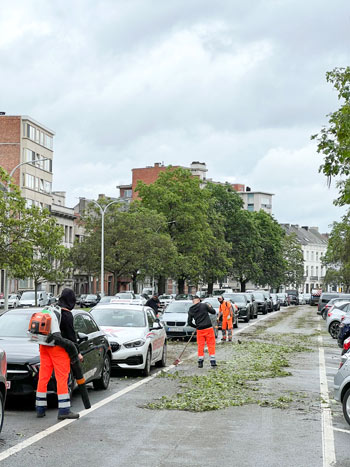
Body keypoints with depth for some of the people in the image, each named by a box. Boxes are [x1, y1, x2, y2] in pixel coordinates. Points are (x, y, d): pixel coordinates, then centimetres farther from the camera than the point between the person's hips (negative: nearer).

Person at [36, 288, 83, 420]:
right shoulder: (66, 314, -10)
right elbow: (71, 335, -11)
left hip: (44, 346, 7)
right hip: (58, 348, -7)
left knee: (43, 377, 10)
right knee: (62, 378, -4)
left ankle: (40, 409, 14)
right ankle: (64, 410, -6)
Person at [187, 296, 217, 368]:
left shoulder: (191, 310, 3)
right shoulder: (204, 305, -4)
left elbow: (189, 323, 5)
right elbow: (213, 312, 6)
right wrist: (210, 307, 25)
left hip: (200, 330, 2)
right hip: (208, 328, -2)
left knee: (200, 345, 11)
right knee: (211, 344, 5)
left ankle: (200, 362, 10)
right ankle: (213, 361, 1)